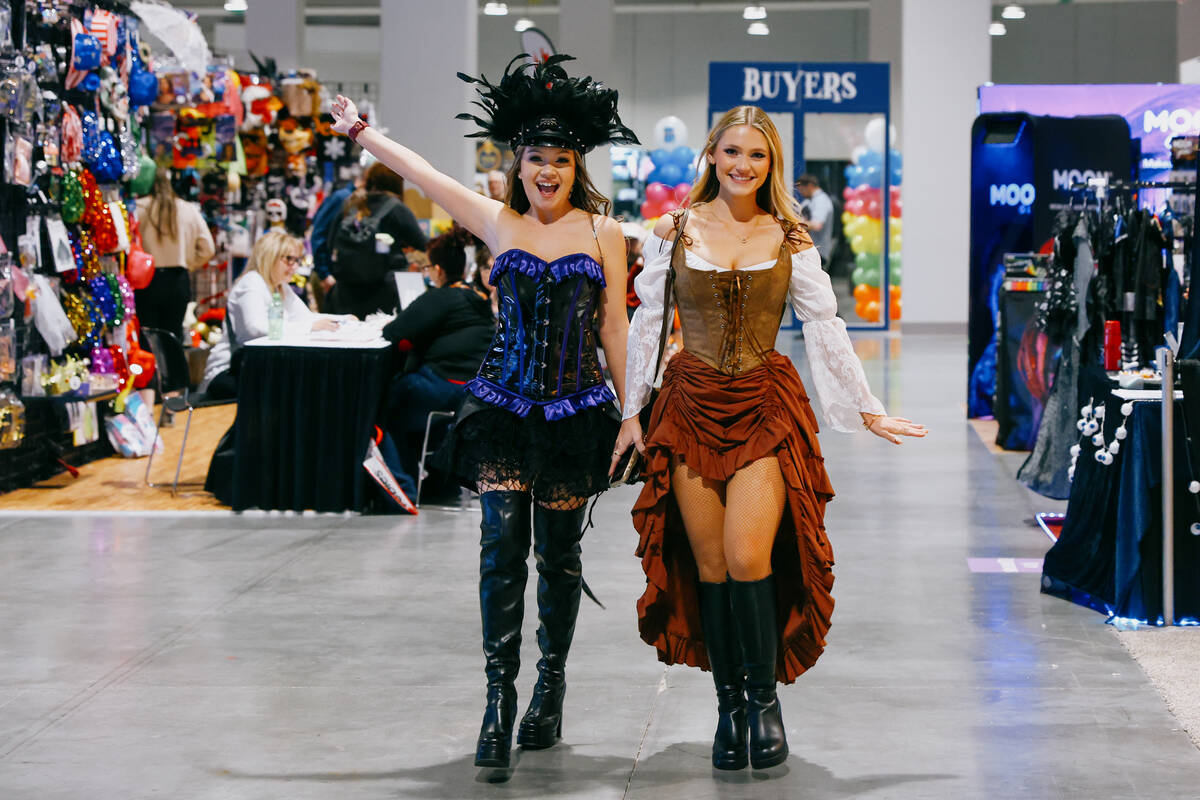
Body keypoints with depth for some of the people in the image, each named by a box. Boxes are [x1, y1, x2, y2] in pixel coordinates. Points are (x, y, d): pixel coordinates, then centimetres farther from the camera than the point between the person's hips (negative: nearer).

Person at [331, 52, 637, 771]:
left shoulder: (603, 232, 4)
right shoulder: (499, 222, 5)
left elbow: (614, 326, 6)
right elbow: (420, 172, 4)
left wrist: (633, 412, 6)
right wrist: (360, 131, 1)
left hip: (575, 409, 0)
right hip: (505, 405, 0)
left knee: (559, 554, 6)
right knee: (502, 546, -10)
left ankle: (550, 686, 23)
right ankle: (499, 698, -7)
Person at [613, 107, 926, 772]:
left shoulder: (790, 240, 5)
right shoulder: (675, 232, 4)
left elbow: (826, 329, 8)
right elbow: (646, 324, 10)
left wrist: (868, 411, 8)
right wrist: (631, 411, 9)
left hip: (766, 407, -1)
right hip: (692, 407, 1)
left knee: (747, 559, -14)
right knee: (710, 566, 1)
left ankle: (764, 698, 3)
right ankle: (729, 707, 12)